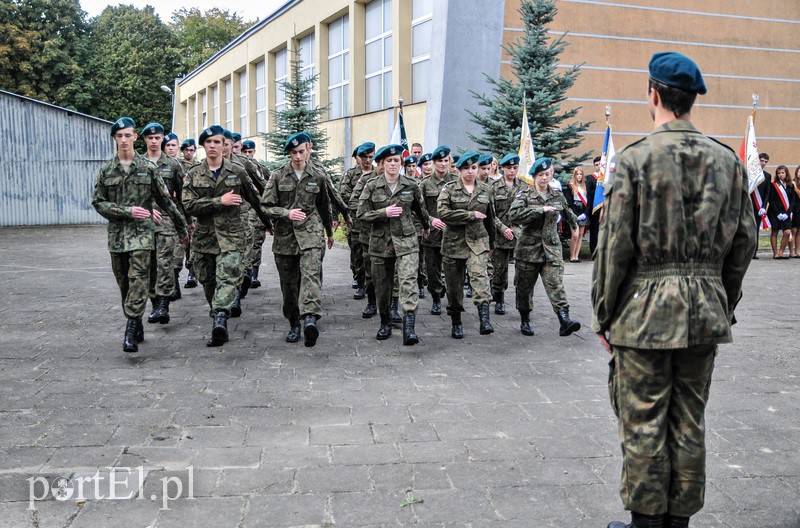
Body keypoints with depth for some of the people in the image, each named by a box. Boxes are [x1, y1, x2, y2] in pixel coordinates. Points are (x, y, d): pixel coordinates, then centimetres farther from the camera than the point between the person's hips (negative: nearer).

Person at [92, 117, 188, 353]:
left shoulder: (148, 168, 3)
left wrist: (181, 226, 12)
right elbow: (98, 202, 1)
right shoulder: (106, 171, 6)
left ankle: (130, 332, -17)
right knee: (124, 282, 9)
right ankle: (137, 326, 23)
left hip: (142, 231, -3)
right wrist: (128, 211, -12)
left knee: (138, 278, -14)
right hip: (117, 233, 3)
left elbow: (165, 200, 9)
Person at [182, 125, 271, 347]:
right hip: (203, 236, 3)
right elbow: (189, 205, -7)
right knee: (208, 282, 10)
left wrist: (268, 222, 25)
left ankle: (220, 318, -33)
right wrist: (220, 201, -14)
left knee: (228, 277, -20)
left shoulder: (237, 172, 5)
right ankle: (220, 328, 25)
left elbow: (254, 199, 17)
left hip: (231, 235, -2)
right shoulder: (193, 175, 6)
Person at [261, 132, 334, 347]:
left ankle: (310, 318, -39)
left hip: (311, 234, -1)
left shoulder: (317, 178, 8)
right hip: (284, 236, 1)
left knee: (311, 273, -24)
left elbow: (324, 207, 22)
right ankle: (294, 324, 21)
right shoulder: (278, 176, 4)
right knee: (288, 283, 6)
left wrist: (330, 233, 32)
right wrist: (287, 213, -16)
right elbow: (266, 206, 2)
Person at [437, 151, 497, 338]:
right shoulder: (449, 188, 0)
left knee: (479, 274, -22)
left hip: (477, 240, 1)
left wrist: (491, 243, 26)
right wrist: (471, 215, -14)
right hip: (454, 241, -1)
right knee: (454, 283, 5)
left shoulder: (485, 190, 10)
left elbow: (490, 218, 20)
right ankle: (456, 323, 20)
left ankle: (484, 318, -32)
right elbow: (442, 212, -15)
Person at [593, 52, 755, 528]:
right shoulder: (728, 161, 5)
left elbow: (616, 245, -11)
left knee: (644, 424, 5)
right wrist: (725, 305, 19)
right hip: (707, 310, 5)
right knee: (690, 422, 13)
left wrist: (604, 315, -1)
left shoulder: (636, 159, -10)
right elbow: (743, 242, 9)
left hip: (646, 309, -5)